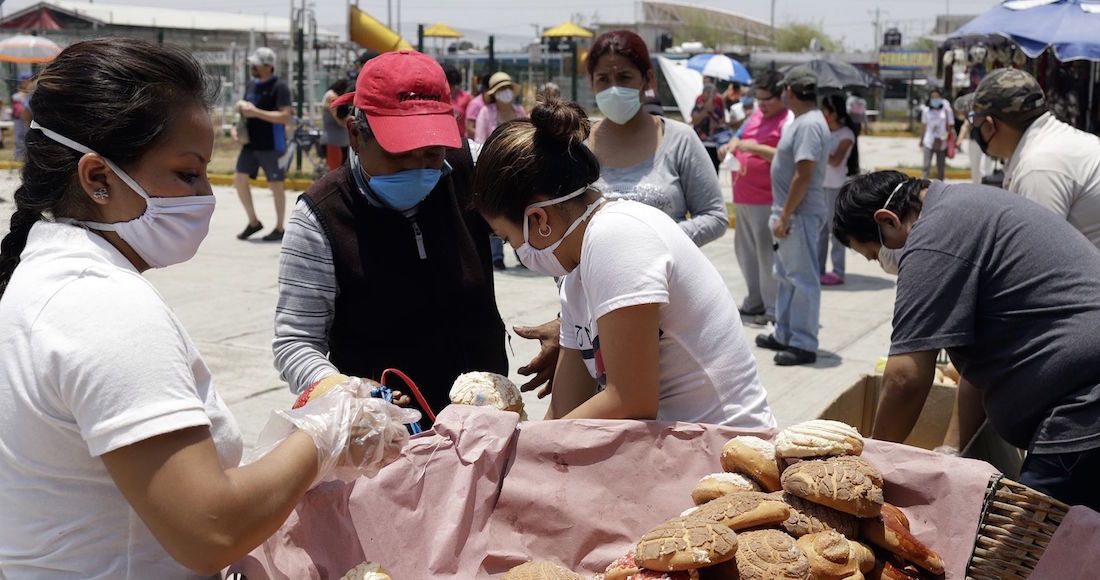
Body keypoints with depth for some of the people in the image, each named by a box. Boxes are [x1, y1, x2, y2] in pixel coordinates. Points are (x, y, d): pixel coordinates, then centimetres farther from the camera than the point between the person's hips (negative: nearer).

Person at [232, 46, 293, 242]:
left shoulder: (279, 87, -11)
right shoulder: (252, 85, 13)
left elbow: (285, 117, -20)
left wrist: (256, 112, -23)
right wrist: (236, 127, 7)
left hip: (271, 145, -7)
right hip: (250, 143, 7)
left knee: (276, 185, 2)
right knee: (239, 178, 0)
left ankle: (279, 228, 14)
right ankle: (253, 222, 15)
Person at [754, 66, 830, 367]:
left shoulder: (809, 124, -19)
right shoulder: (800, 121, 13)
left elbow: (803, 175, -24)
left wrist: (785, 215, -23)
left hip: (800, 214, -11)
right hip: (789, 213, 11)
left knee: (802, 279, -4)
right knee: (786, 277, 18)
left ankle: (804, 345, 2)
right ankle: (784, 335, 29)